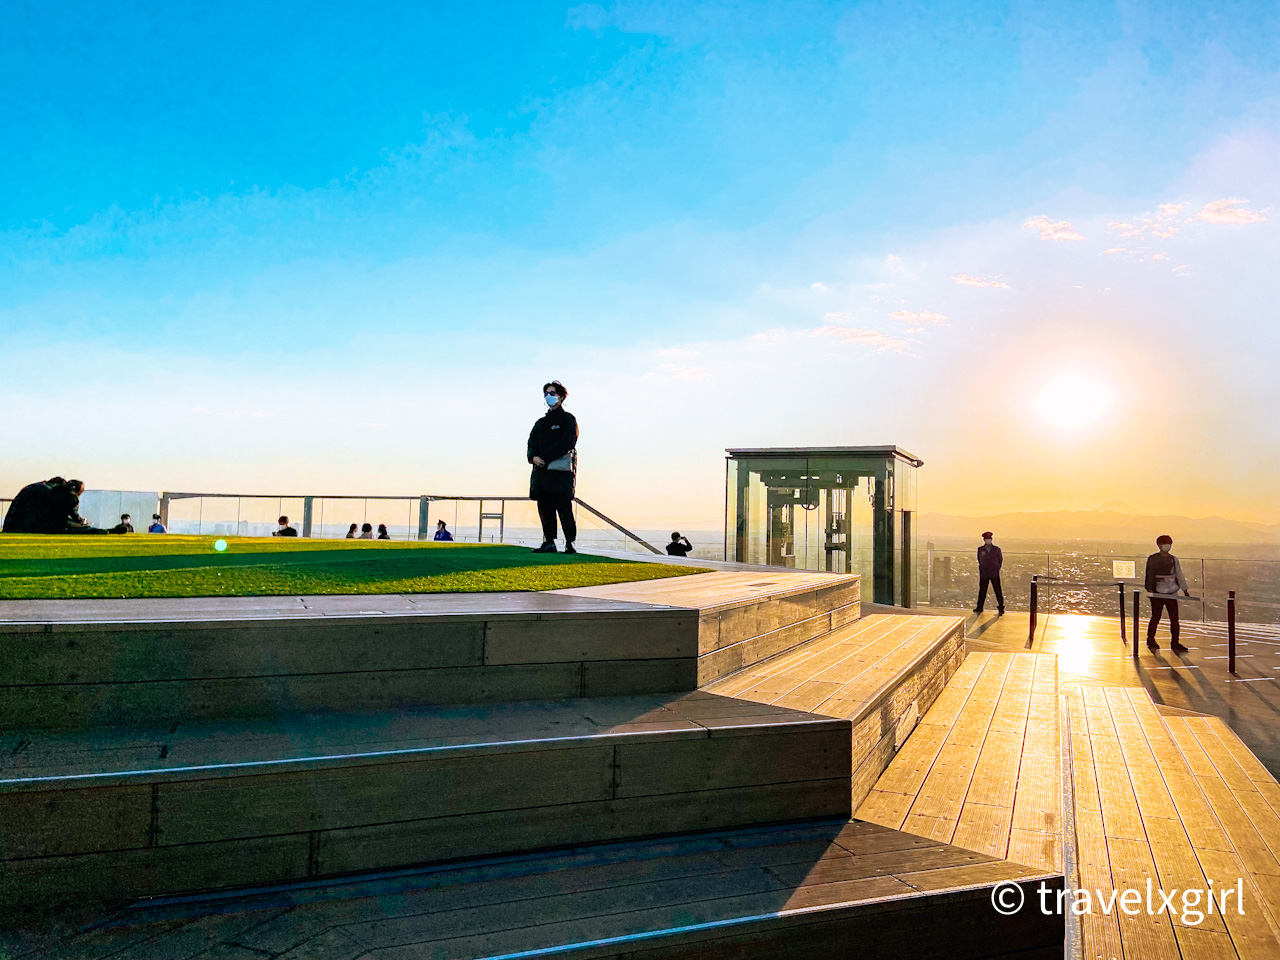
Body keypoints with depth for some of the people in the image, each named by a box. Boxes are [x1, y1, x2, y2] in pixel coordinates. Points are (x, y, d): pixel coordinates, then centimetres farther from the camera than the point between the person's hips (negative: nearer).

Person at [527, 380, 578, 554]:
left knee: (564, 507, -10)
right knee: (545, 507, 3)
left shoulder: (568, 419, 4)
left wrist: (545, 457, -15)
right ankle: (549, 542, 7)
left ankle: (570, 543, -9)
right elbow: (532, 442, 14)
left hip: (561, 469, -6)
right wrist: (533, 456, -9)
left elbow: (567, 443, -9)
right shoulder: (541, 422, 23)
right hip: (541, 469, 6)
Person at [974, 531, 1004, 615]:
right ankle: (980, 607, 13)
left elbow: (1000, 559, 12)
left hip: (994, 574, -1)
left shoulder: (996, 549, 1)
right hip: (984, 574, 1)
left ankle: (1001, 607, 6)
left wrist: (997, 568, 7)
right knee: (982, 591, 5)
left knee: (998, 591, -2)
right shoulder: (980, 550, 3)